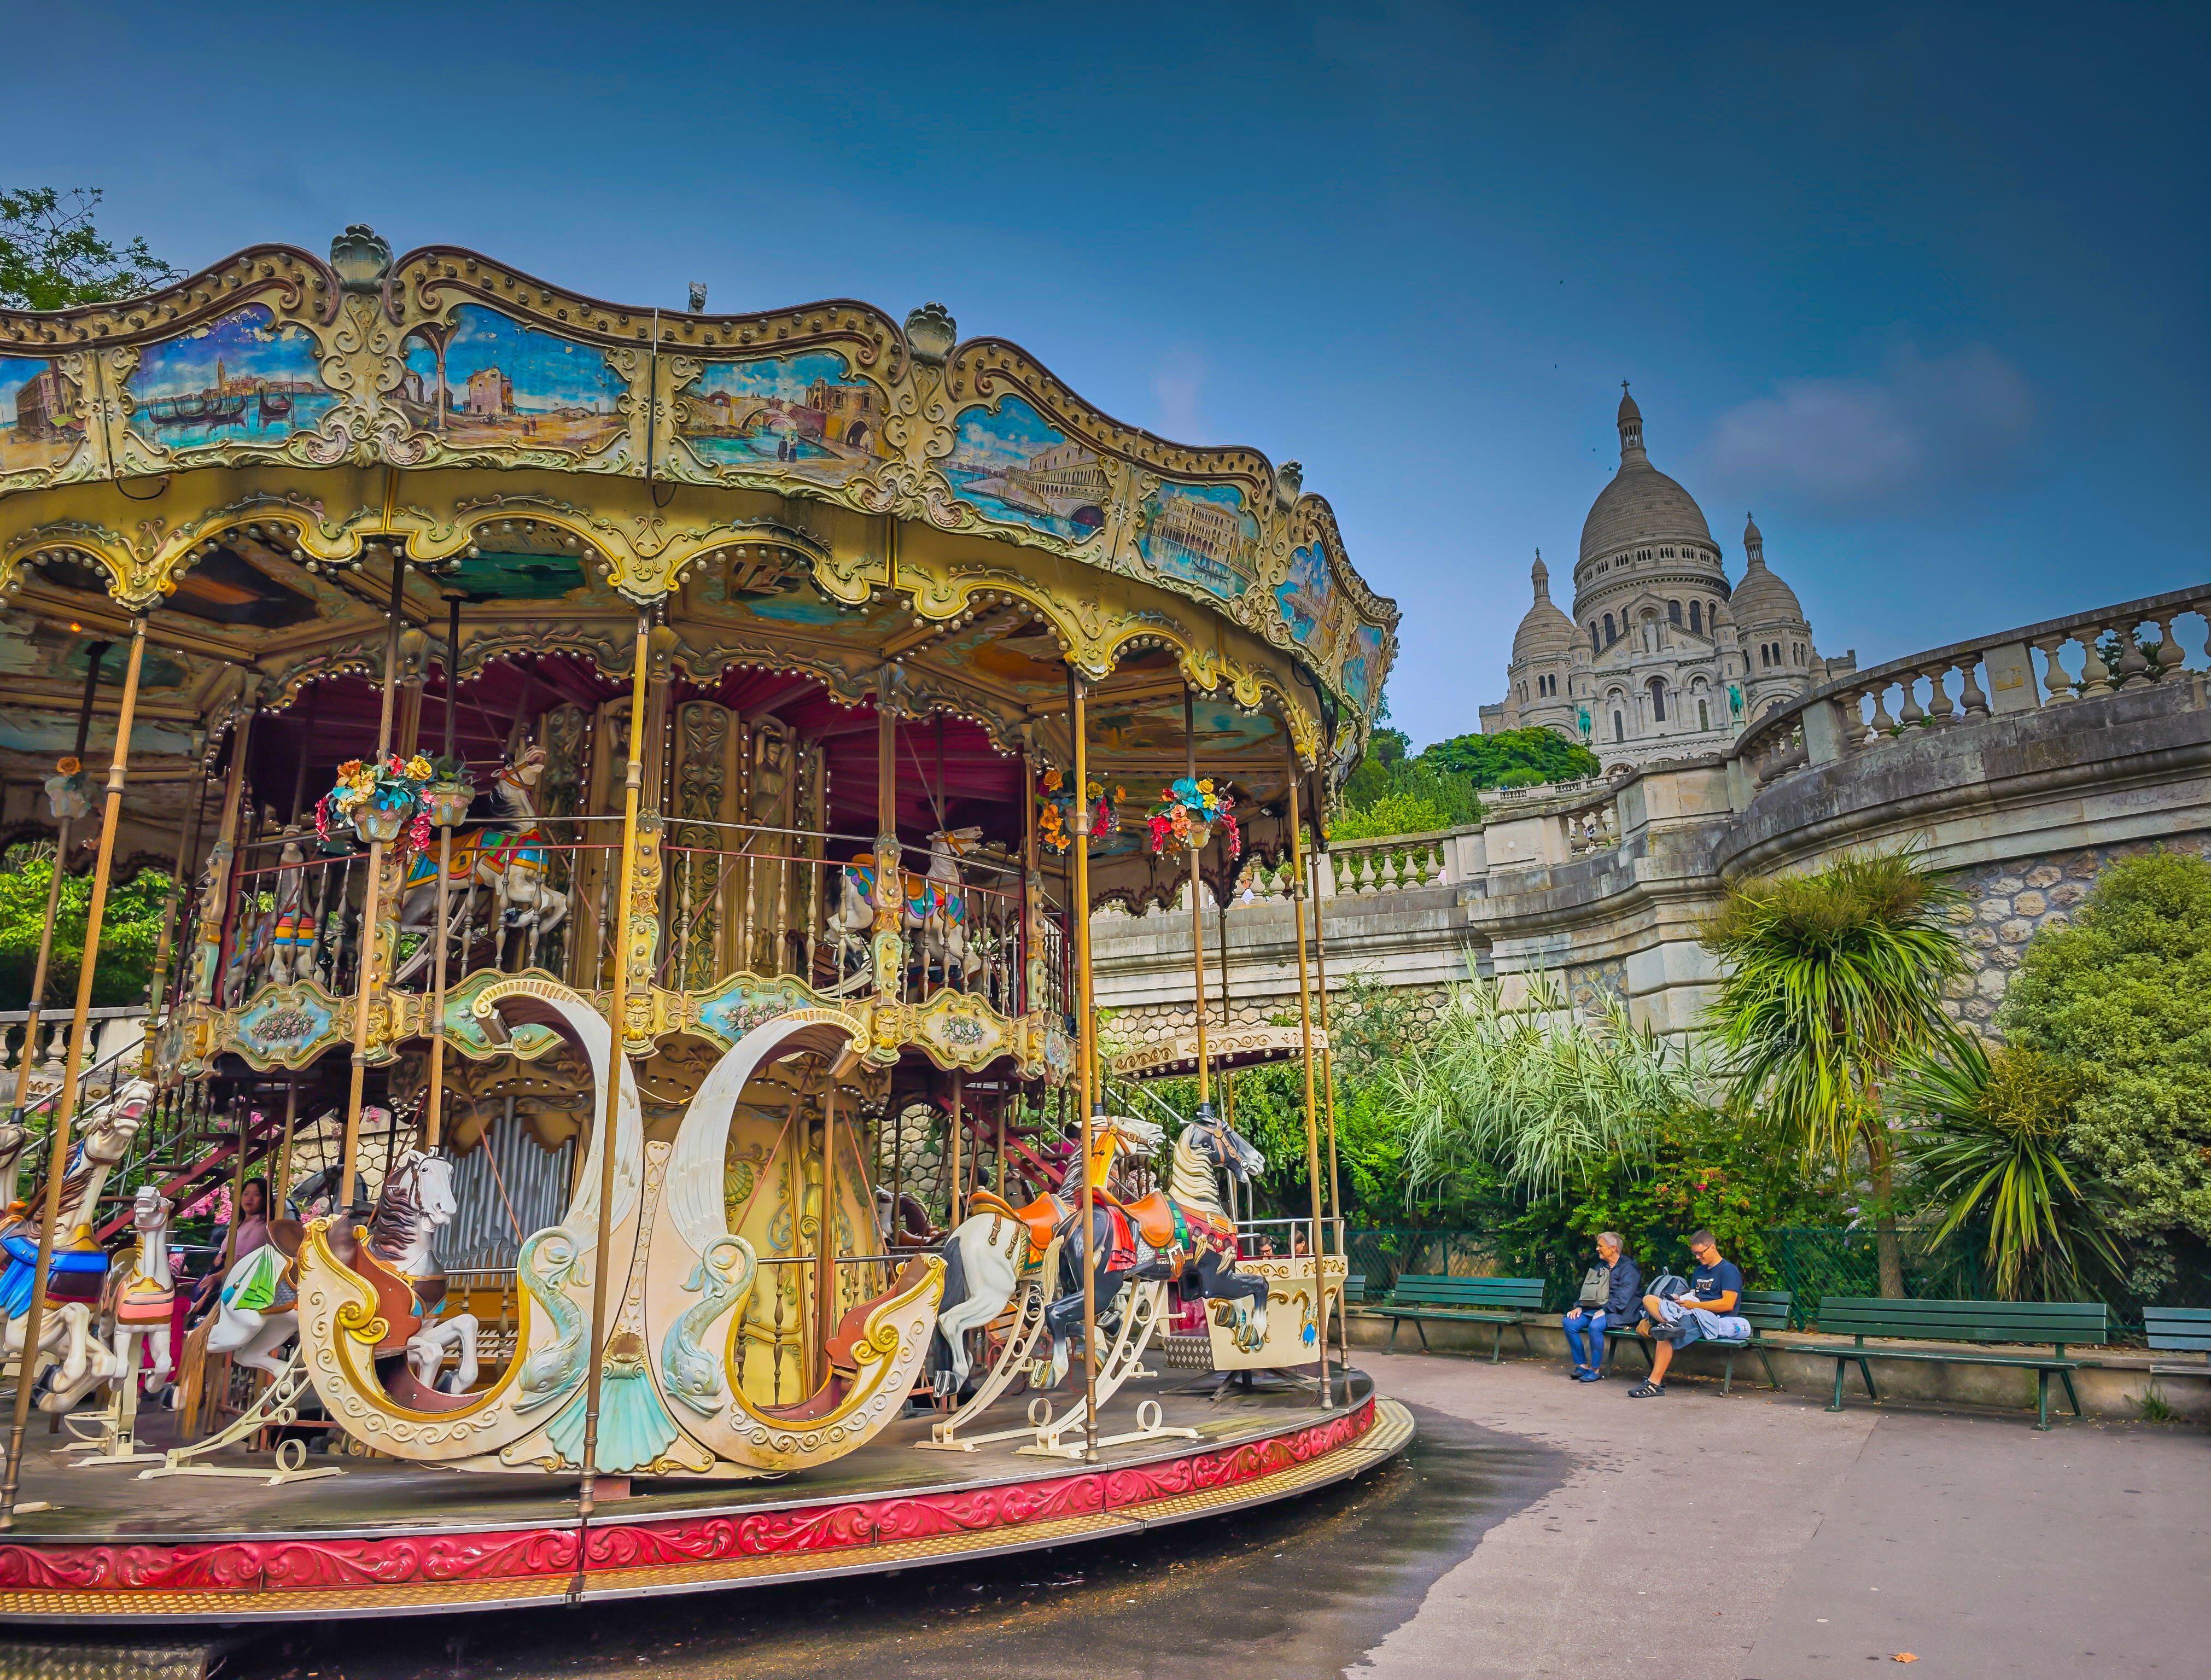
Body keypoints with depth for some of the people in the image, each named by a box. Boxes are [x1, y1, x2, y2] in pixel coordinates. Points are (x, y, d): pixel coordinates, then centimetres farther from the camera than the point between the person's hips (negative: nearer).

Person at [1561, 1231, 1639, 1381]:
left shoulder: (1628, 1268, -7)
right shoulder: (1601, 1266, 19)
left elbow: (1623, 1297, -17)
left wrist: (1605, 1310, -23)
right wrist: (1579, 1307, 4)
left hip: (1618, 1313, -8)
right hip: (1596, 1308, 8)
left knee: (1595, 1326, -36)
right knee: (1569, 1322, -13)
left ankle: (1596, 1369, -19)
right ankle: (1582, 1365, -8)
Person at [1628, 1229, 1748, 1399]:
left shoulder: (1728, 1270, -1)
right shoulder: (1699, 1272, 26)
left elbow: (1728, 1304, -12)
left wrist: (1694, 1305, -10)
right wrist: (1681, 1301, -1)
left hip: (1716, 1319, -9)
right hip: (1695, 1315, 9)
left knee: (1666, 1335, -31)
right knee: (1649, 1299, -9)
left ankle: (1655, 1383, -31)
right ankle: (1670, 1323, -37)